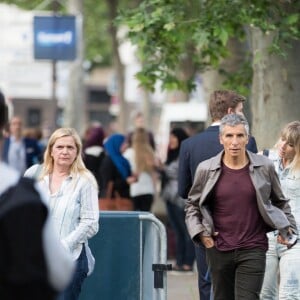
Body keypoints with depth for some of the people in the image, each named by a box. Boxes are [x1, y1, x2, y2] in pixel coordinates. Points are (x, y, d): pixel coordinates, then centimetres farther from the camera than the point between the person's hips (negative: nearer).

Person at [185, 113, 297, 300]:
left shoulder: (265, 167, -1)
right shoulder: (206, 169, 0)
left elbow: (280, 202, 15)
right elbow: (192, 205, 14)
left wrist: (287, 228, 7)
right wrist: (199, 232, 1)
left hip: (253, 250, -2)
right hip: (219, 249, 2)